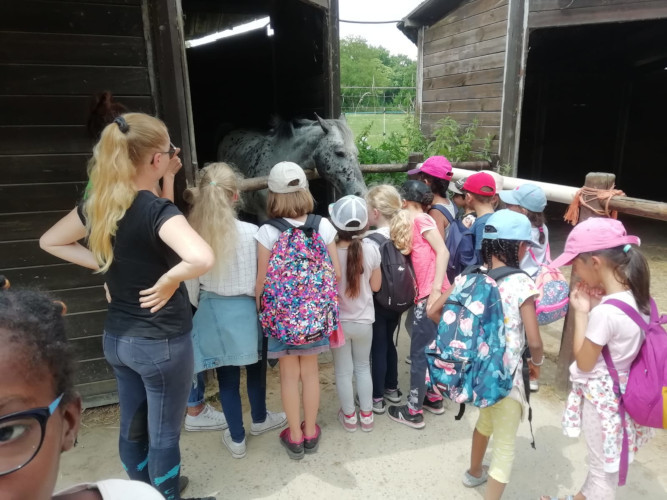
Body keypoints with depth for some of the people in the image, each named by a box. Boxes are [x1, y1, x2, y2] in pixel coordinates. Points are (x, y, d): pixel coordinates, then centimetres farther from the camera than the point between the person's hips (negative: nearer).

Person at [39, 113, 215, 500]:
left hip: (117, 337, 7)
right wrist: (167, 281, -24)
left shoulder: (98, 204, -3)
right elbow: (202, 259, -43)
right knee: (163, 434, 13)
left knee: (133, 425, 25)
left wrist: (102, 263, 4)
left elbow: (50, 241, 13)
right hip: (161, 343, -7)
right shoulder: (158, 211, -24)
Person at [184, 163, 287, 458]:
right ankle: (259, 420, 45)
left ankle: (236, 439, 30)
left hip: (212, 311, 1)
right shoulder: (250, 232, -17)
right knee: (254, 367, 22)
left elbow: (191, 281, -2)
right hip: (243, 309, -1)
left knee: (226, 376, 14)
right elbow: (259, 278, -10)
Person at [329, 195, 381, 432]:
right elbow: (375, 286, -4)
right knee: (363, 367, 21)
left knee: (343, 371, 16)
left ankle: (349, 416, 31)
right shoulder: (371, 250, -17)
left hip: (338, 321, -1)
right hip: (364, 320, 2)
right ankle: (366, 415, 32)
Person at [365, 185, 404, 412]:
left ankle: (377, 398, 17)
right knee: (388, 343, 21)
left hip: (378, 303, -6)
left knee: (377, 348, 6)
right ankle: (392, 388, 35)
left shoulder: (370, 241, -20)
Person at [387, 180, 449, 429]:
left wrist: (436, 289, -23)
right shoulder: (417, 221, 18)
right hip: (426, 294, 9)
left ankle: (414, 412, 9)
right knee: (430, 349, 20)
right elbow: (418, 256, 11)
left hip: (432, 295, -9)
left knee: (419, 353, -1)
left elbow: (443, 252, -17)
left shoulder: (421, 218, -7)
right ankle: (434, 398, 34)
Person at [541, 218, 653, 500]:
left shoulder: (605, 311, -31)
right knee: (604, 463, 28)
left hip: (601, 397, -9)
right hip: (622, 391, 9)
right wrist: (594, 309, -5)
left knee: (602, 469, 14)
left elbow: (583, 362, -19)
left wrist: (581, 313, -16)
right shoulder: (636, 296, -6)